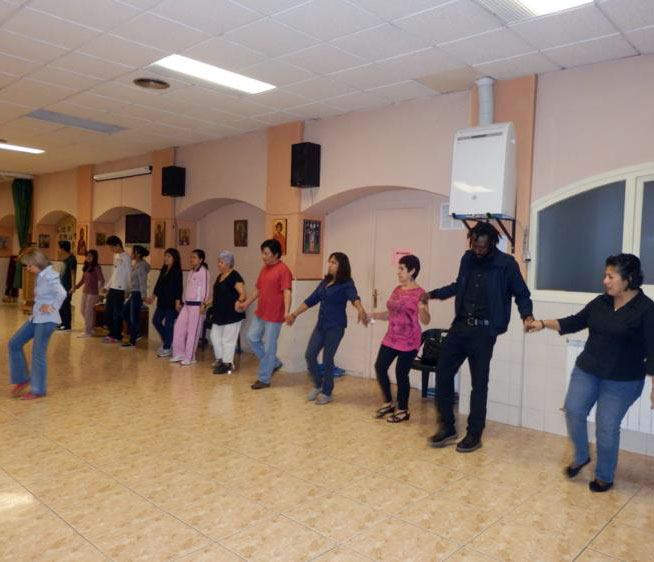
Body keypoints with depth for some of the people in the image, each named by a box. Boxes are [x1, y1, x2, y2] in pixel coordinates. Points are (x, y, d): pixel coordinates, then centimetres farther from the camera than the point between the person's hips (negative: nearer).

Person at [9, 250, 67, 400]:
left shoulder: (50, 277, -18)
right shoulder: (40, 276, 9)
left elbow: (62, 293, -34)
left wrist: (52, 307, -21)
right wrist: (40, 306, 7)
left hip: (47, 320, -9)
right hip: (36, 318, 9)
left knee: (38, 354, -1)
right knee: (14, 344, 11)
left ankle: (38, 390, 12)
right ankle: (22, 379, 22)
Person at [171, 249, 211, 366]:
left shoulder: (204, 271, -10)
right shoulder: (191, 272, 15)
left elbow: (206, 289, -15)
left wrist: (203, 304, -19)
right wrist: (183, 302, 17)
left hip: (197, 305, -9)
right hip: (187, 304, 9)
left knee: (193, 331, -3)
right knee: (178, 327, 8)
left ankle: (190, 358, 6)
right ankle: (179, 354, 19)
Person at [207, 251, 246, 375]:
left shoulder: (235, 276, -14)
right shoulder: (220, 276, 13)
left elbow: (243, 295, -20)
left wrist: (238, 303, -35)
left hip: (231, 315, -9)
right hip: (219, 314, 9)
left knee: (228, 339, 0)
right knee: (215, 336, 14)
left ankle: (227, 364, 11)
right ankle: (220, 360, 29)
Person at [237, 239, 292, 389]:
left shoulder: (283, 270, -16)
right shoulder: (264, 268, 11)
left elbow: (287, 292, -25)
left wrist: (286, 312, -37)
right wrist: (246, 304, 22)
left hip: (274, 316, -9)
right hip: (260, 313, 9)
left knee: (269, 347, 0)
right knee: (252, 338, 11)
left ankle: (263, 379, 13)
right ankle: (274, 363, 26)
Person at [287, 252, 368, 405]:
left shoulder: (346, 284, -11)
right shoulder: (325, 281, 10)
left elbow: (354, 297, -32)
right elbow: (311, 300, 16)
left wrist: (361, 311, -53)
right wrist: (294, 314, 18)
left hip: (336, 326, -7)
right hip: (321, 325, 7)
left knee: (327, 359, 1)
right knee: (309, 355, 5)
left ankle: (327, 393, 20)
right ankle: (318, 385, 28)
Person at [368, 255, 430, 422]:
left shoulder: (419, 292, -12)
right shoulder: (397, 290, 9)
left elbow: (426, 321, -14)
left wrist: (422, 309, -34)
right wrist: (373, 315, 5)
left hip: (409, 341, -7)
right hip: (391, 338, 7)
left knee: (401, 373, -1)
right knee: (380, 367, 5)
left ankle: (403, 410, 18)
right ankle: (389, 403, 24)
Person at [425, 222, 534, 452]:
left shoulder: (506, 264, -8)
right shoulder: (467, 258, 7)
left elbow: (521, 294, 0)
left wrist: (527, 315, -18)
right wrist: (434, 294, 20)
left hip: (484, 330, -5)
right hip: (460, 325, 5)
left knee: (479, 382, 3)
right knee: (443, 372, 3)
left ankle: (474, 434, 17)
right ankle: (447, 427, 17)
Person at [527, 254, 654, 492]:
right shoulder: (601, 302, 3)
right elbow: (575, 322, 11)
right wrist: (543, 324, 2)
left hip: (622, 381, -5)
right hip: (586, 371, 5)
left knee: (606, 427, 3)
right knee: (573, 411, -4)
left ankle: (604, 476, 24)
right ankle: (581, 456, 22)